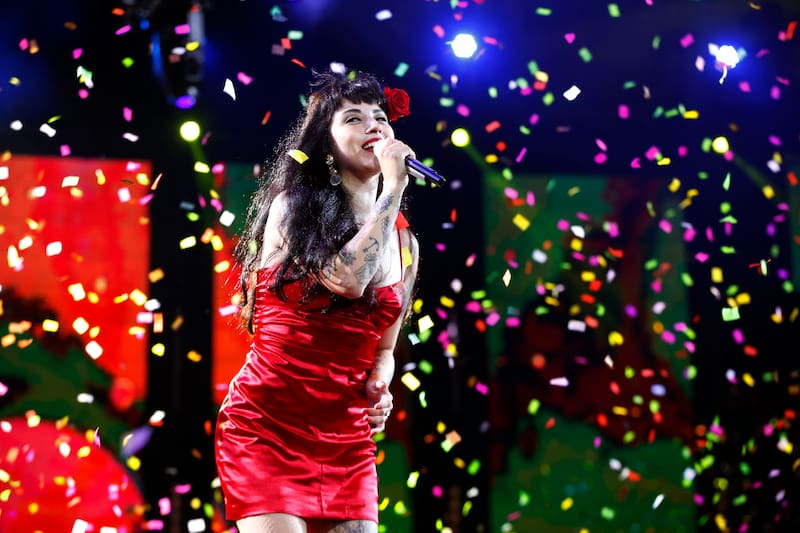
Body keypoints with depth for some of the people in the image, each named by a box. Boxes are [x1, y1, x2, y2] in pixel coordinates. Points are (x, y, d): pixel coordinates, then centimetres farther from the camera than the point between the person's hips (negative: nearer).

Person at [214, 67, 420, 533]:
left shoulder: (405, 243, 11)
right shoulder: (293, 207, -3)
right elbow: (346, 278, -21)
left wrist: (379, 392, -2)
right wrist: (394, 188, -13)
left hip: (346, 441, 5)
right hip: (266, 426, -5)